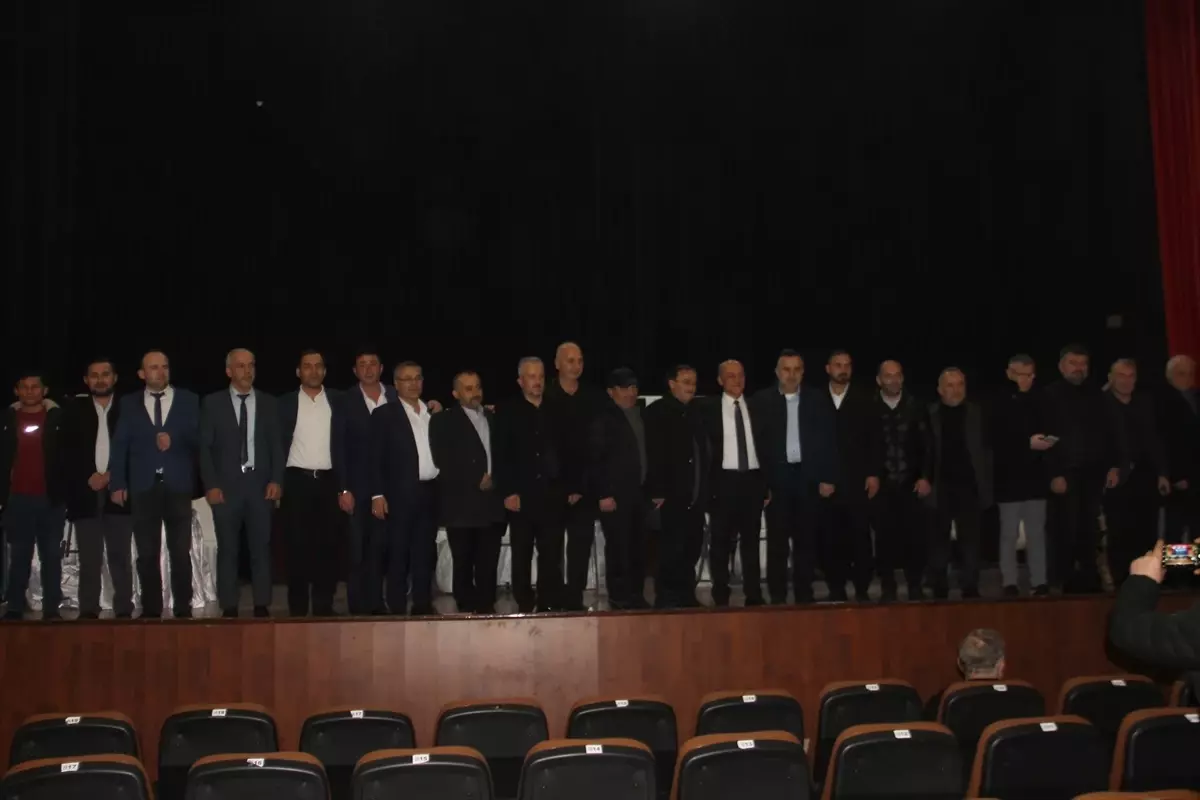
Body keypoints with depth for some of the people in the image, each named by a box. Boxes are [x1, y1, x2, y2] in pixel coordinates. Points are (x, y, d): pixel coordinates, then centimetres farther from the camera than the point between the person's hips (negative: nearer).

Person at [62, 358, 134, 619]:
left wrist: (110, 476, -8)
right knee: (89, 558, -1)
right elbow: (68, 451, 4)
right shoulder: (74, 410, 11)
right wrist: (88, 477, -9)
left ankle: (124, 611, 2)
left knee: (121, 555, -1)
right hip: (85, 492, 1)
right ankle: (88, 612, 2)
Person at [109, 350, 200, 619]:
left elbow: (199, 438, 3)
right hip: (143, 487, 1)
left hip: (177, 486, -1)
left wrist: (174, 440, -15)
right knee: (147, 554, 4)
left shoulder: (188, 400, 7)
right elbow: (119, 445, 3)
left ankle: (183, 609, 7)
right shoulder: (129, 403, 8)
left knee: (180, 552, 1)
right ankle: (151, 609, 11)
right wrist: (117, 483, -5)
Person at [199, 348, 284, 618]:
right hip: (226, 485, -1)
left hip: (261, 484, 1)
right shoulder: (213, 403, 5)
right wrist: (211, 484, -8)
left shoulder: (268, 403, 10)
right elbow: (205, 447, 1)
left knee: (261, 547, 1)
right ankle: (229, 607, 5)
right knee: (227, 549, 1)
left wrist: (276, 480, -4)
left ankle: (262, 605, 5)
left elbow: (276, 445, 8)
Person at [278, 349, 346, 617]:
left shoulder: (338, 401, 7)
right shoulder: (285, 403, 5)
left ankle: (324, 607, 10)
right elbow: (279, 445, 4)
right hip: (297, 481, -1)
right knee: (297, 547, 0)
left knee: (328, 546, 2)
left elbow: (346, 444, 4)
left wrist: (345, 487, -2)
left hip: (328, 481, 1)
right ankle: (297, 609, 8)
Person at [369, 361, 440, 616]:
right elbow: (375, 458, -6)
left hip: (430, 492, 5)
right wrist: (377, 494, -12)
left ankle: (423, 607, 16)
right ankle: (397, 610, 3)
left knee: (425, 553, 9)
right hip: (401, 494, -5)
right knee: (398, 554, -2)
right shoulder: (385, 415, -1)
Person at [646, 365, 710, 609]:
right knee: (672, 547, -4)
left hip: (696, 495, 6)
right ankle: (666, 598, 4)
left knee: (692, 547, 7)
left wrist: (705, 488, 9)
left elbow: (704, 450, 15)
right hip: (671, 494, -6)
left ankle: (686, 594, 16)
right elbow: (654, 455, -10)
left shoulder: (697, 412, 14)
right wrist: (657, 491, -16)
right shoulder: (657, 411, -4)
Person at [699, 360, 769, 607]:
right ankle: (720, 596, 11)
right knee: (720, 542, 3)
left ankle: (754, 595, 14)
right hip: (724, 480, -2)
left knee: (751, 540, 8)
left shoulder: (755, 407, 9)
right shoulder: (708, 408, 0)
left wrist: (767, 483, 4)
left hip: (752, 479, 3)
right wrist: (706, 484, -8)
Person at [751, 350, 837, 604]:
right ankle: (778, 598, 7)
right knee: (777, 541, 2)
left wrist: (828, 478, -1)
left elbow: (827, 442, 6)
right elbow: (755, 442, -1)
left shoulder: (817, 402, 7)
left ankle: (805, 595, 14)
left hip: (808, 478, 2)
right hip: (776, 479, -2)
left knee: (806, 540, 6)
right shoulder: (761, 401, 1)